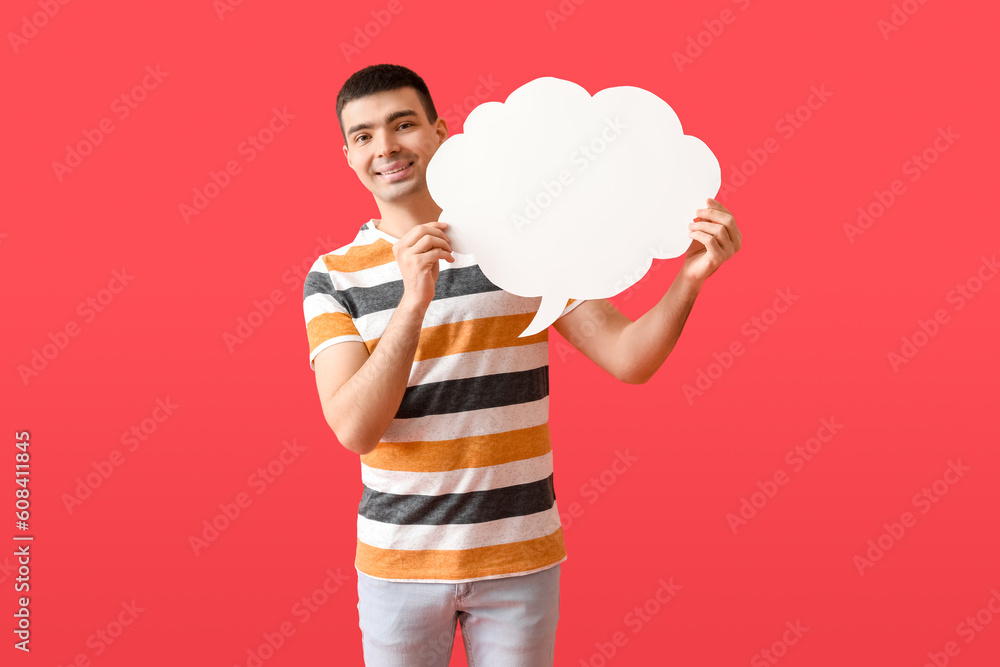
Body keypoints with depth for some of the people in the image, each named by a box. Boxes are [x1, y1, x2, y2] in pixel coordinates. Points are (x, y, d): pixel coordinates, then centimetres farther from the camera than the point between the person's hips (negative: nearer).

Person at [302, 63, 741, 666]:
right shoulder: (334, 276, -4)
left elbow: (629, 358, -6)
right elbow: (355, 429, -15)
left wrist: (689, 278, -23)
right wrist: (413, 303, -26)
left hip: (520, 556, 0)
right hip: (400, 562, 0)